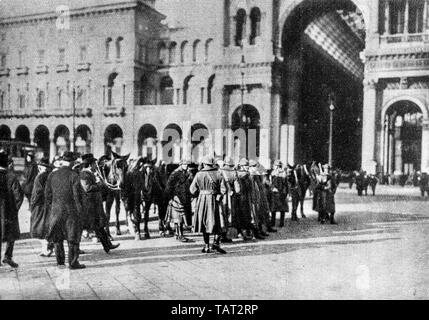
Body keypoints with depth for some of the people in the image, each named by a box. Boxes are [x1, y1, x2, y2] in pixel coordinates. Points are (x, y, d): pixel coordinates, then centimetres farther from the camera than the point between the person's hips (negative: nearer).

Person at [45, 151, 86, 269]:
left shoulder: (52, 175, 2)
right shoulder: (74, 176, -12)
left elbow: (48, 194, 5)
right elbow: (77, 194, -13)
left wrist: (51, 207, 16)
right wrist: (79, 209, -2)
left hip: (56, 210, 4)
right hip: (71, 210, -4)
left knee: (57, 236, 17)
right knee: (73, 237, 3)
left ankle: (60, 260, 25)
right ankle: (73, 262, 5)